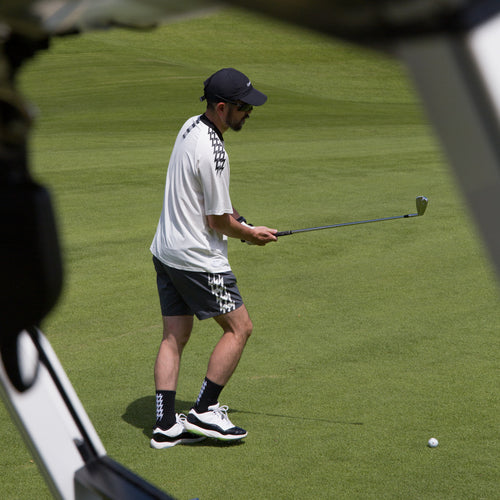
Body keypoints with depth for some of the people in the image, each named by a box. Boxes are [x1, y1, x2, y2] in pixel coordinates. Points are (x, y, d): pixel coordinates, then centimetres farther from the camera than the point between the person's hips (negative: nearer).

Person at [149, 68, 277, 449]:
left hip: (166, 252, 9)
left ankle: (166, 425, 11)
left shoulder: (191, 126, 6)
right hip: (198, 258, -9)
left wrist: (239, 220, 10)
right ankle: (204, 412, 5)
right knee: (239, 328, 4)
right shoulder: (212, 153, -24)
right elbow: (218, 222, -16)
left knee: (174, 336, 10)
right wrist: (250, 235, 1)